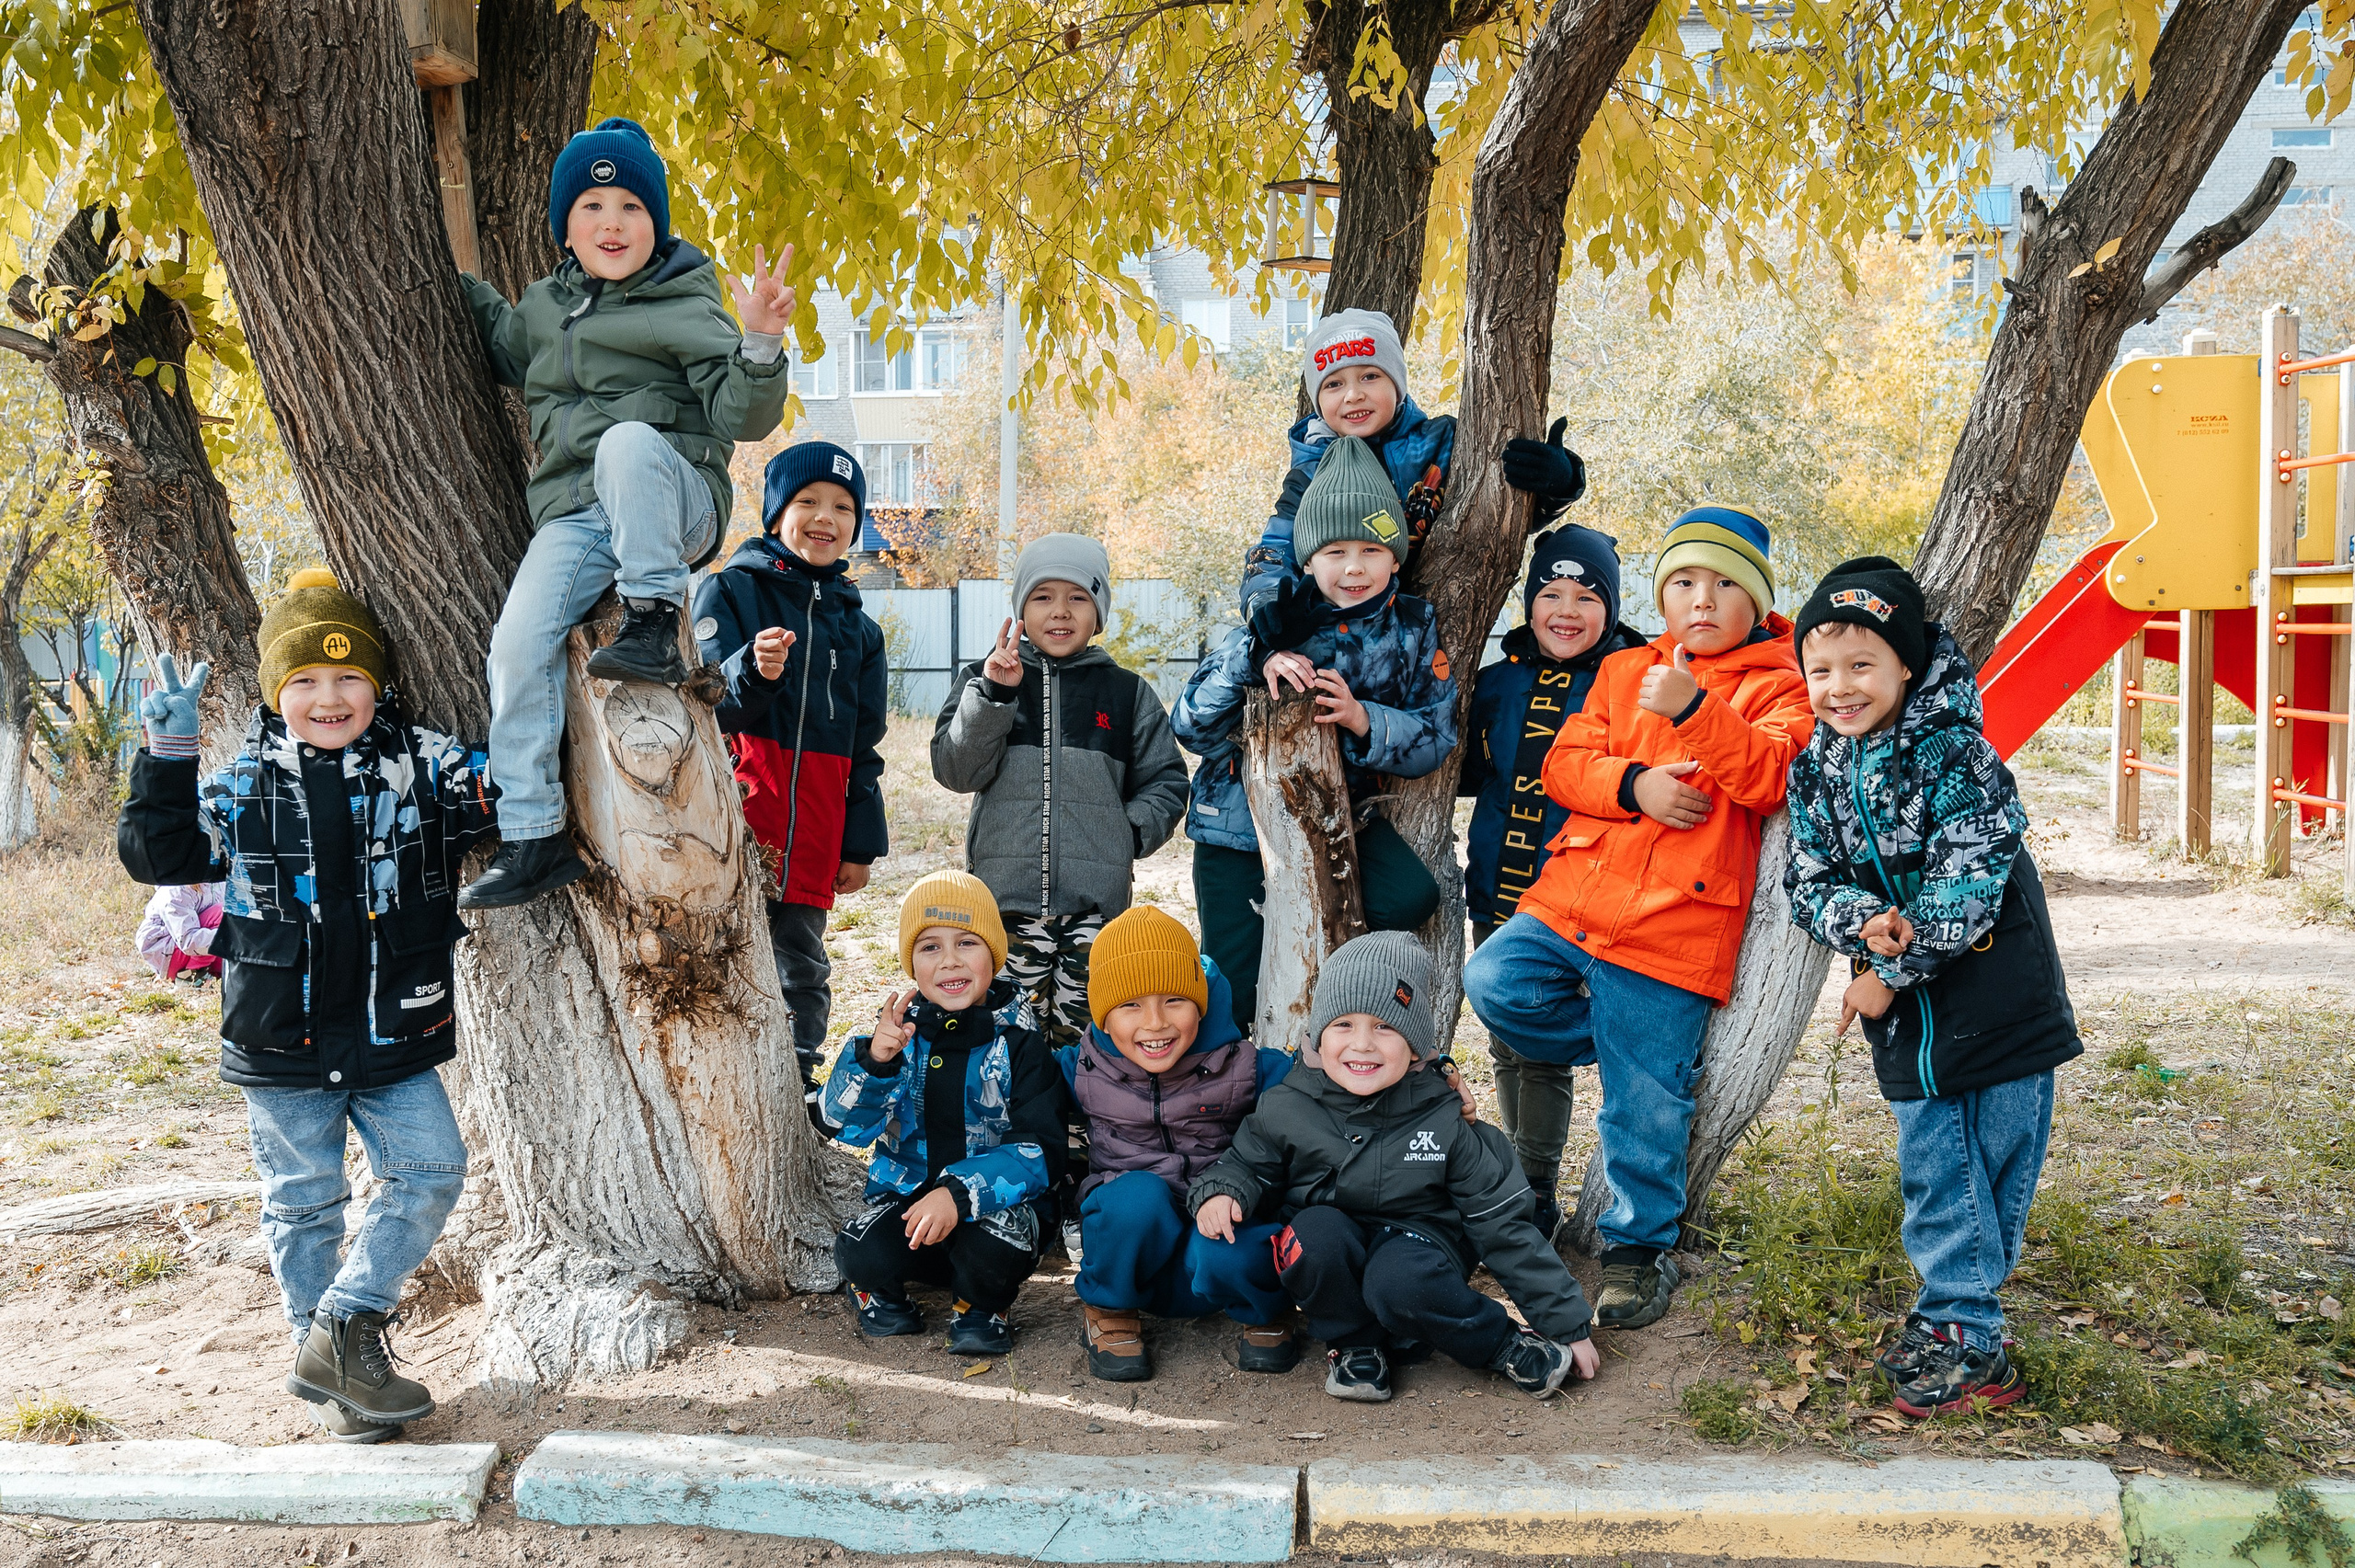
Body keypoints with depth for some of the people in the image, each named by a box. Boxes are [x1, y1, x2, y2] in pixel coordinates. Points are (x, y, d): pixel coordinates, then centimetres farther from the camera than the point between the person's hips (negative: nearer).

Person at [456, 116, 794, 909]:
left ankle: (652, 624, -31)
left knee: (629, 439, -38)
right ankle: (532, 836, -8)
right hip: (575, 516, 5)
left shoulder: (686, 308, 0)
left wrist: (759, 345, -29)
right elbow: (506, 349, 41)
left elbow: (742, 416, -11)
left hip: (674, 504, -5)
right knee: (518, 641, -17)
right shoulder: (546, 304, 17)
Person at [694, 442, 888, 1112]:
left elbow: (864, 747, 19)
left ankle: (798, 1092, 22)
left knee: (803, 970, 11)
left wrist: (861, 843, 14)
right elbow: (709, 709, -8)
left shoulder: (857, 627, 17)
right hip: (736, 827, -5)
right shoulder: (730, 591, 2)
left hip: (811, 839, 5)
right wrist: (753, 673, -30)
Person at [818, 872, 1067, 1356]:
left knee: (991, 1250, -33)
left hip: (995, 1200, -2)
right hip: (907, 1192, 2)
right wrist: (873, 1060, -30)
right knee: (860, 1253, -27)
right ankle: (879, 1292, 11)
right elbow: (845, 1124, -9)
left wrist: (961, 1192, -31)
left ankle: (981, 1309, 3)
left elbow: (1040, 1151, -16)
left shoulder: (1018, 1040, -9)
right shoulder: (899, 1030, -2)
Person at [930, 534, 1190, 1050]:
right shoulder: (985, 679, 10)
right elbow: (956, 770, -1)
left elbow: (1166, 783, 15)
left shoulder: (1129, 693, 12)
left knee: (1082, 1036, -3)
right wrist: (992, 694, -13)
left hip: (1097, 901, 0)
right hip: (1006, 896, 0)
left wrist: (1131, 835, -2)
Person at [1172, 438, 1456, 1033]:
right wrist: (1256, 663, -30)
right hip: (1241, 821, -2)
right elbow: (1192, 729, -14)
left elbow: (1437, 738, -9)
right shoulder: (1276, 624, -10)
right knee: (1234, 995, -2)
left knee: (1412, 897, -25)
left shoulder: (1412, 627, -5)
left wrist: (1364, 719, -28)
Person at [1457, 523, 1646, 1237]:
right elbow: (1467, 772, 16)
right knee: (1506, 1045, 14)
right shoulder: (1500, 681, 8)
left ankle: (1535, 1200, 10)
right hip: (1497, 893, 6)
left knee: (1544, 1051, -3)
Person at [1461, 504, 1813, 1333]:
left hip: (1673, 923, -5)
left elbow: (1775, 774, -16)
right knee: (1496, 981, -13)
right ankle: (1640, 1046, 10)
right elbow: (1564, 762, 8)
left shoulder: (1777, 686, 3)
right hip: (1574, 893, 5)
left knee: (1644, 1101, -2)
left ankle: (1639, 1247, 18)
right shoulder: (1624, 671, 16)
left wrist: (1694, 710, -29)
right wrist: (1633, 783, -13)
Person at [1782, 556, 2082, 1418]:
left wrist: (1890, 973, -16)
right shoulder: (1815, 770, 2)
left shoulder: (1955, 752, -16)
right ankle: (1960, 1330, 20)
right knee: (1932, 1173, 8)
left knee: (1997, 1164, 5)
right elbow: (1807, 882, 1)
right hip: (1909, 1018, 5)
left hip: (1998, 999, -4)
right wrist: (1859, 920, -21)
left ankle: (1961, 1337, 19)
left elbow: (1966, 888, -21)